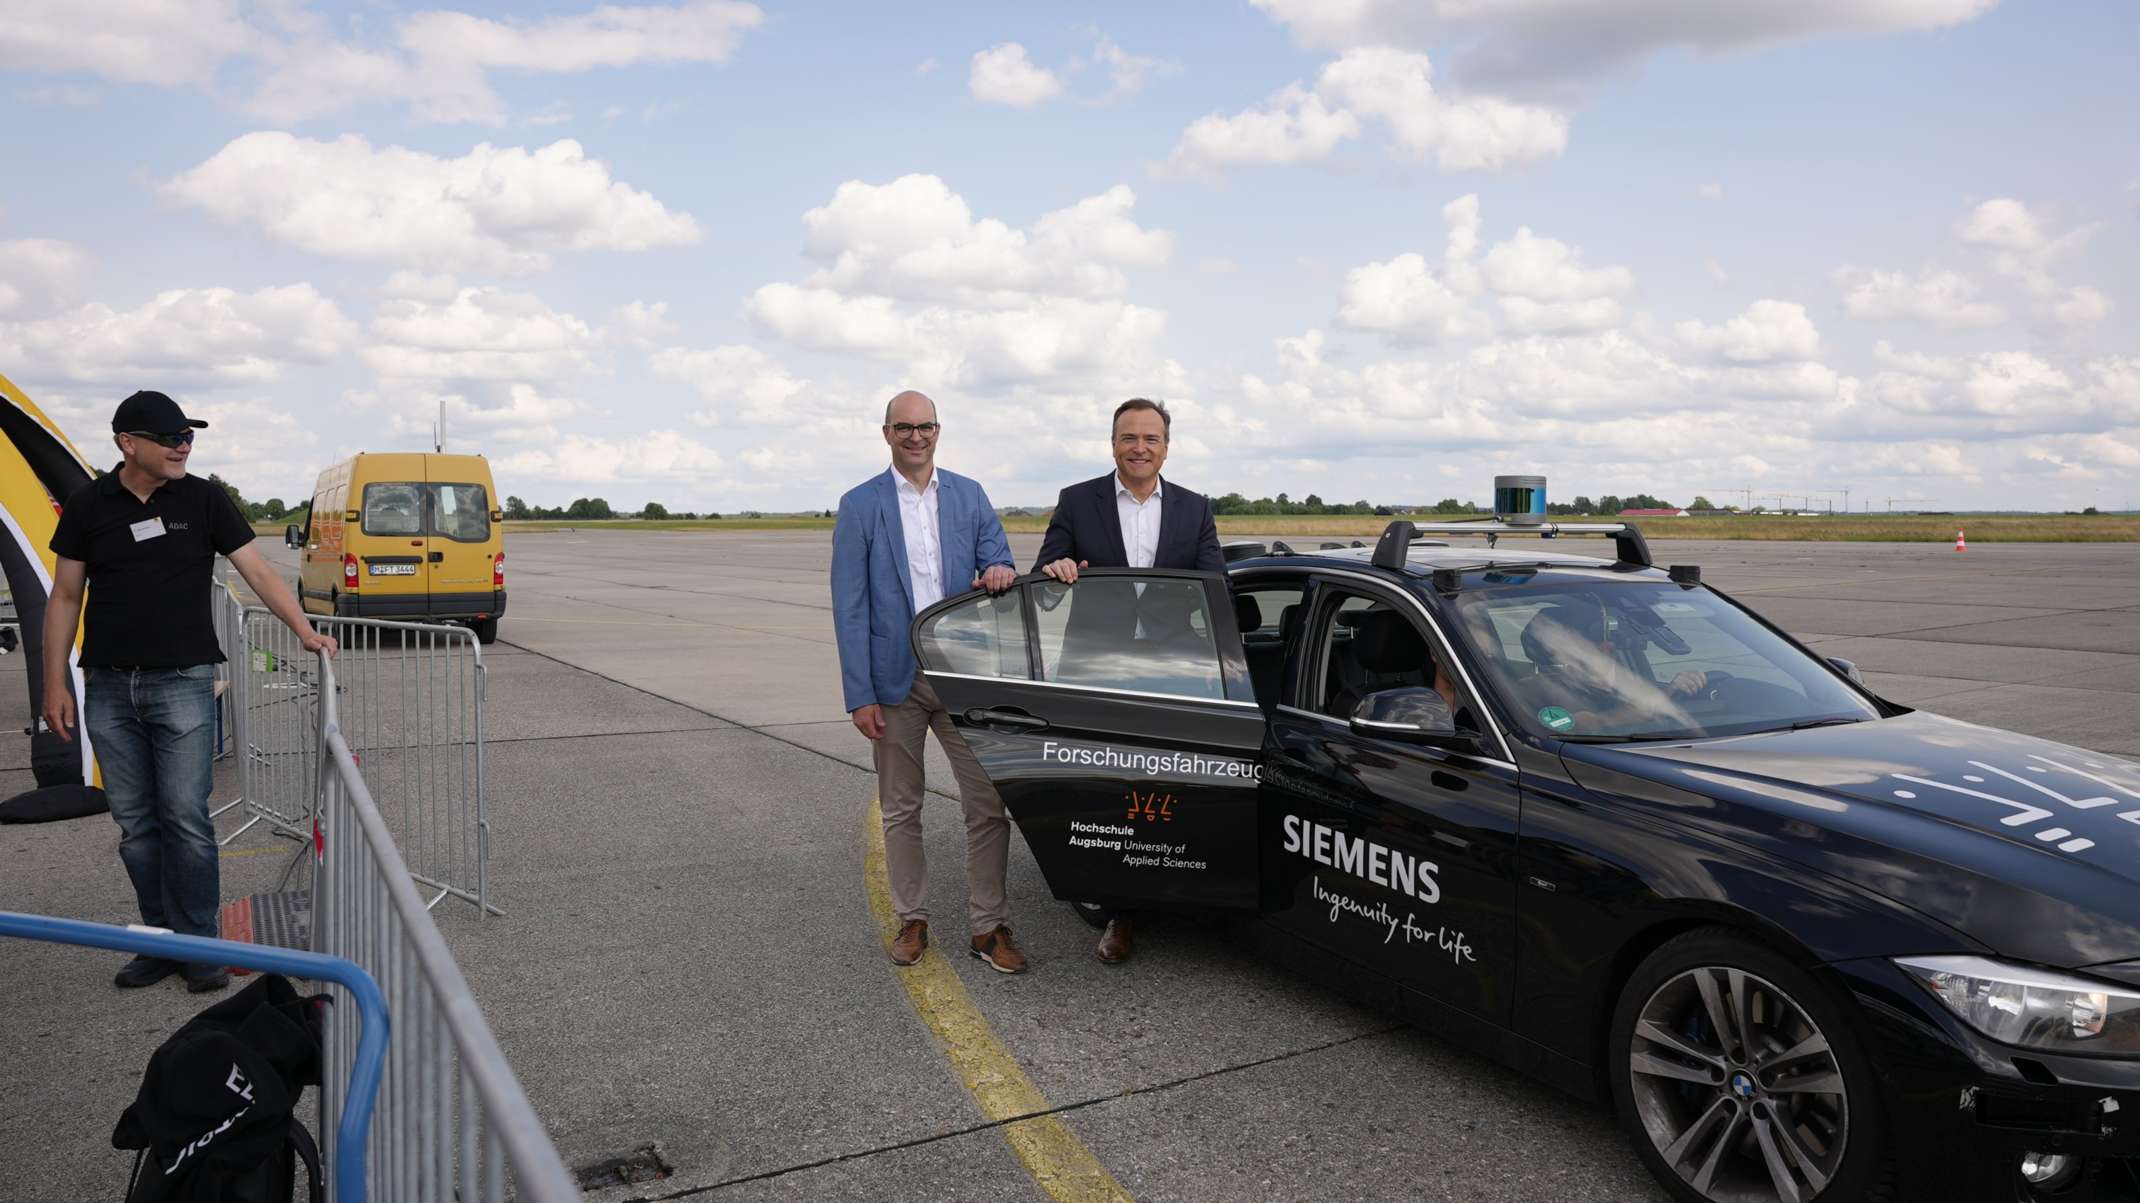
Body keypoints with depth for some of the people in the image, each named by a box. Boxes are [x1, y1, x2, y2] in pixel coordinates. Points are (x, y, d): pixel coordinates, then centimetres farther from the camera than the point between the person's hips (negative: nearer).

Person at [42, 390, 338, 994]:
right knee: (135, 825, 8)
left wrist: (304, 631, -16)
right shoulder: (89, 504, 4)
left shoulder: (204, 499, 1)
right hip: (108, 689, 2)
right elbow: (65, 597, 8)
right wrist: (56, 683, 4)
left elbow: (257, 570, -2)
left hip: (183, 683, -2)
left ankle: (197, 944, 5)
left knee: (186, 818, -5)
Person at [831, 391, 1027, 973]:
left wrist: (999, 571, -18)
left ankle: (989, 926, 11)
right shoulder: (860, 505, 0)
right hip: (896, 680, -1)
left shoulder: (969, 495, 8)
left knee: (988, 805, -1)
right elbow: (850, 606, -3)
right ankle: (912, 920, 25)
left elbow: (997, 559, 9)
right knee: (900, 810, 10)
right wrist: (860, 694, -9)